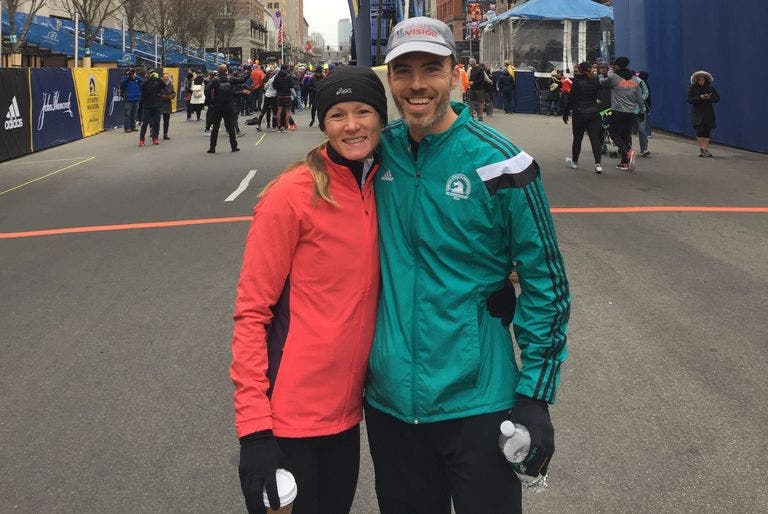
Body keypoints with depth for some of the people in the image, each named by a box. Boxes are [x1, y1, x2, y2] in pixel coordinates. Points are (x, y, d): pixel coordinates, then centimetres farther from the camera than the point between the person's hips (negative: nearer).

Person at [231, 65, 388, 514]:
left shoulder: (383, 188, 4)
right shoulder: (293, 194, -14)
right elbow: (251, 313, -13)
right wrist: (253, 425, -17)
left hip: (347, 410, 6)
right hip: (289, 419, -6)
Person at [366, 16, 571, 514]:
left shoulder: (498, 163, -12)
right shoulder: (380, 153, 0)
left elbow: (546, 283, -7)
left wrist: (535, 395, -9)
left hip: (478, 404, -4)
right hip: (389, 401, 4)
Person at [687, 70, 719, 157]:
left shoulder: (710, 88, 6)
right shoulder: (693, 89, 2)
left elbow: (717, 98, 4)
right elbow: (689, 100, -5)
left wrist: (709, 98, -16)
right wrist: (700, 97, -18)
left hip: (708, 113, 2)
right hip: (697, 113, -2)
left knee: (707, 131, -2)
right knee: (700, 130, -11)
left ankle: (705, 149, 1)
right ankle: (701, 149, -3)